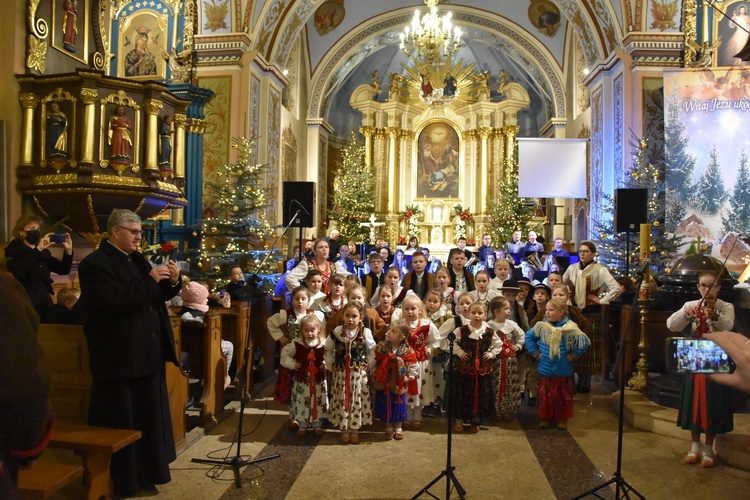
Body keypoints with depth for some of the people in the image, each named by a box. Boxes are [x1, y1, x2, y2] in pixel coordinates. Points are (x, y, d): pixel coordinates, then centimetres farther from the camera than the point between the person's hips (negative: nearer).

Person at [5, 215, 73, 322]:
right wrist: (38, 249, -26)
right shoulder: (13, 250, -2)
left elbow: (63, 270, 7)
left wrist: (68, 251, -9)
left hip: (44, 302, 5)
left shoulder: (43, 252, 13)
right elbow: (18, 271, -23)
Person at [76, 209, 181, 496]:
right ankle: (121, 481, 19)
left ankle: (146, 472, 29)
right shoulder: (95, 263, -12)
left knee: (150, 416, 16)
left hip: (148, 354, 8)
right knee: (120, 423, 4)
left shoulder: (137, 259, 14)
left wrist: (172, 281, -5)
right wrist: (150, 280, -21)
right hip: (118, 357, -8)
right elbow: (113, 301, -26)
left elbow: (155, 297, 14)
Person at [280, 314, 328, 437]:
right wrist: (292, 364, -5)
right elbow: (285, 353, 4)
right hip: (302, 379, -1)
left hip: (319, 379, 1)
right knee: (301, 402, 5)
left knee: (319, 402, 9)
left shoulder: (324, 344, -4)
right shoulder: (297, 344, -6)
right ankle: (302, 425, 20)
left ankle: (317, 424, 23)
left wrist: (326, 365, -7)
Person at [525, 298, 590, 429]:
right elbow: (529, 336, 7)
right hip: (545, 370, 1)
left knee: (564, 396, 10)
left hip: (563, 371, -1)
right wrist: (535, 353, 3)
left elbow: (584, 342, -7)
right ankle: (544, 417, 24)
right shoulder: (541, 326, -4)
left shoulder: (570, 328, -11)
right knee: (545, 395, 9)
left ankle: (562, 418, 25)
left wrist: (573, 355, -7)